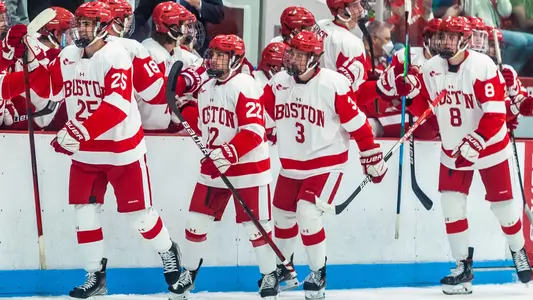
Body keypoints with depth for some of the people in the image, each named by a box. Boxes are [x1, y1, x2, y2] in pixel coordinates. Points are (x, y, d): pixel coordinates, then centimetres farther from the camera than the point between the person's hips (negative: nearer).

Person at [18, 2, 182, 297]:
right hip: (85, 151, 6)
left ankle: (168, 252, 28)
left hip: (122, 148, -6)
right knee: (84, 211, 2)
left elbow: (117, 106, -29)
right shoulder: (67, 56, 1)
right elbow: (51, 90, 10)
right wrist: (32, 62, -7)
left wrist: (80, 132, -35)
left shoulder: (115, 56, -20)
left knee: (137, 211, 3)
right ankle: (95, 276, 12)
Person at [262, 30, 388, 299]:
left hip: (326, 162, -6)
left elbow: (356, 123, -14)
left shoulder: (334, 84, -20)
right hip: (291, 164, 6)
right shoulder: (277, 83, -6)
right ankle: (282, 266, 41)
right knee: (283, 215, 16)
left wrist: (372, 157, -10)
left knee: (308, 214, -19)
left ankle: (318, 274, 0)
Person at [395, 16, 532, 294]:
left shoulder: (482, 66, -23)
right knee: (451, 208, -3)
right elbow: (423, 107, 3)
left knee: (502, 205, 5)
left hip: (489, 148, -4)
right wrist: (411, 91, -17)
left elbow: (495, 113, -25)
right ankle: (463, 267, 7)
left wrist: (475, 143, -31)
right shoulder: (431, 68, -6)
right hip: (453, 150, 4)